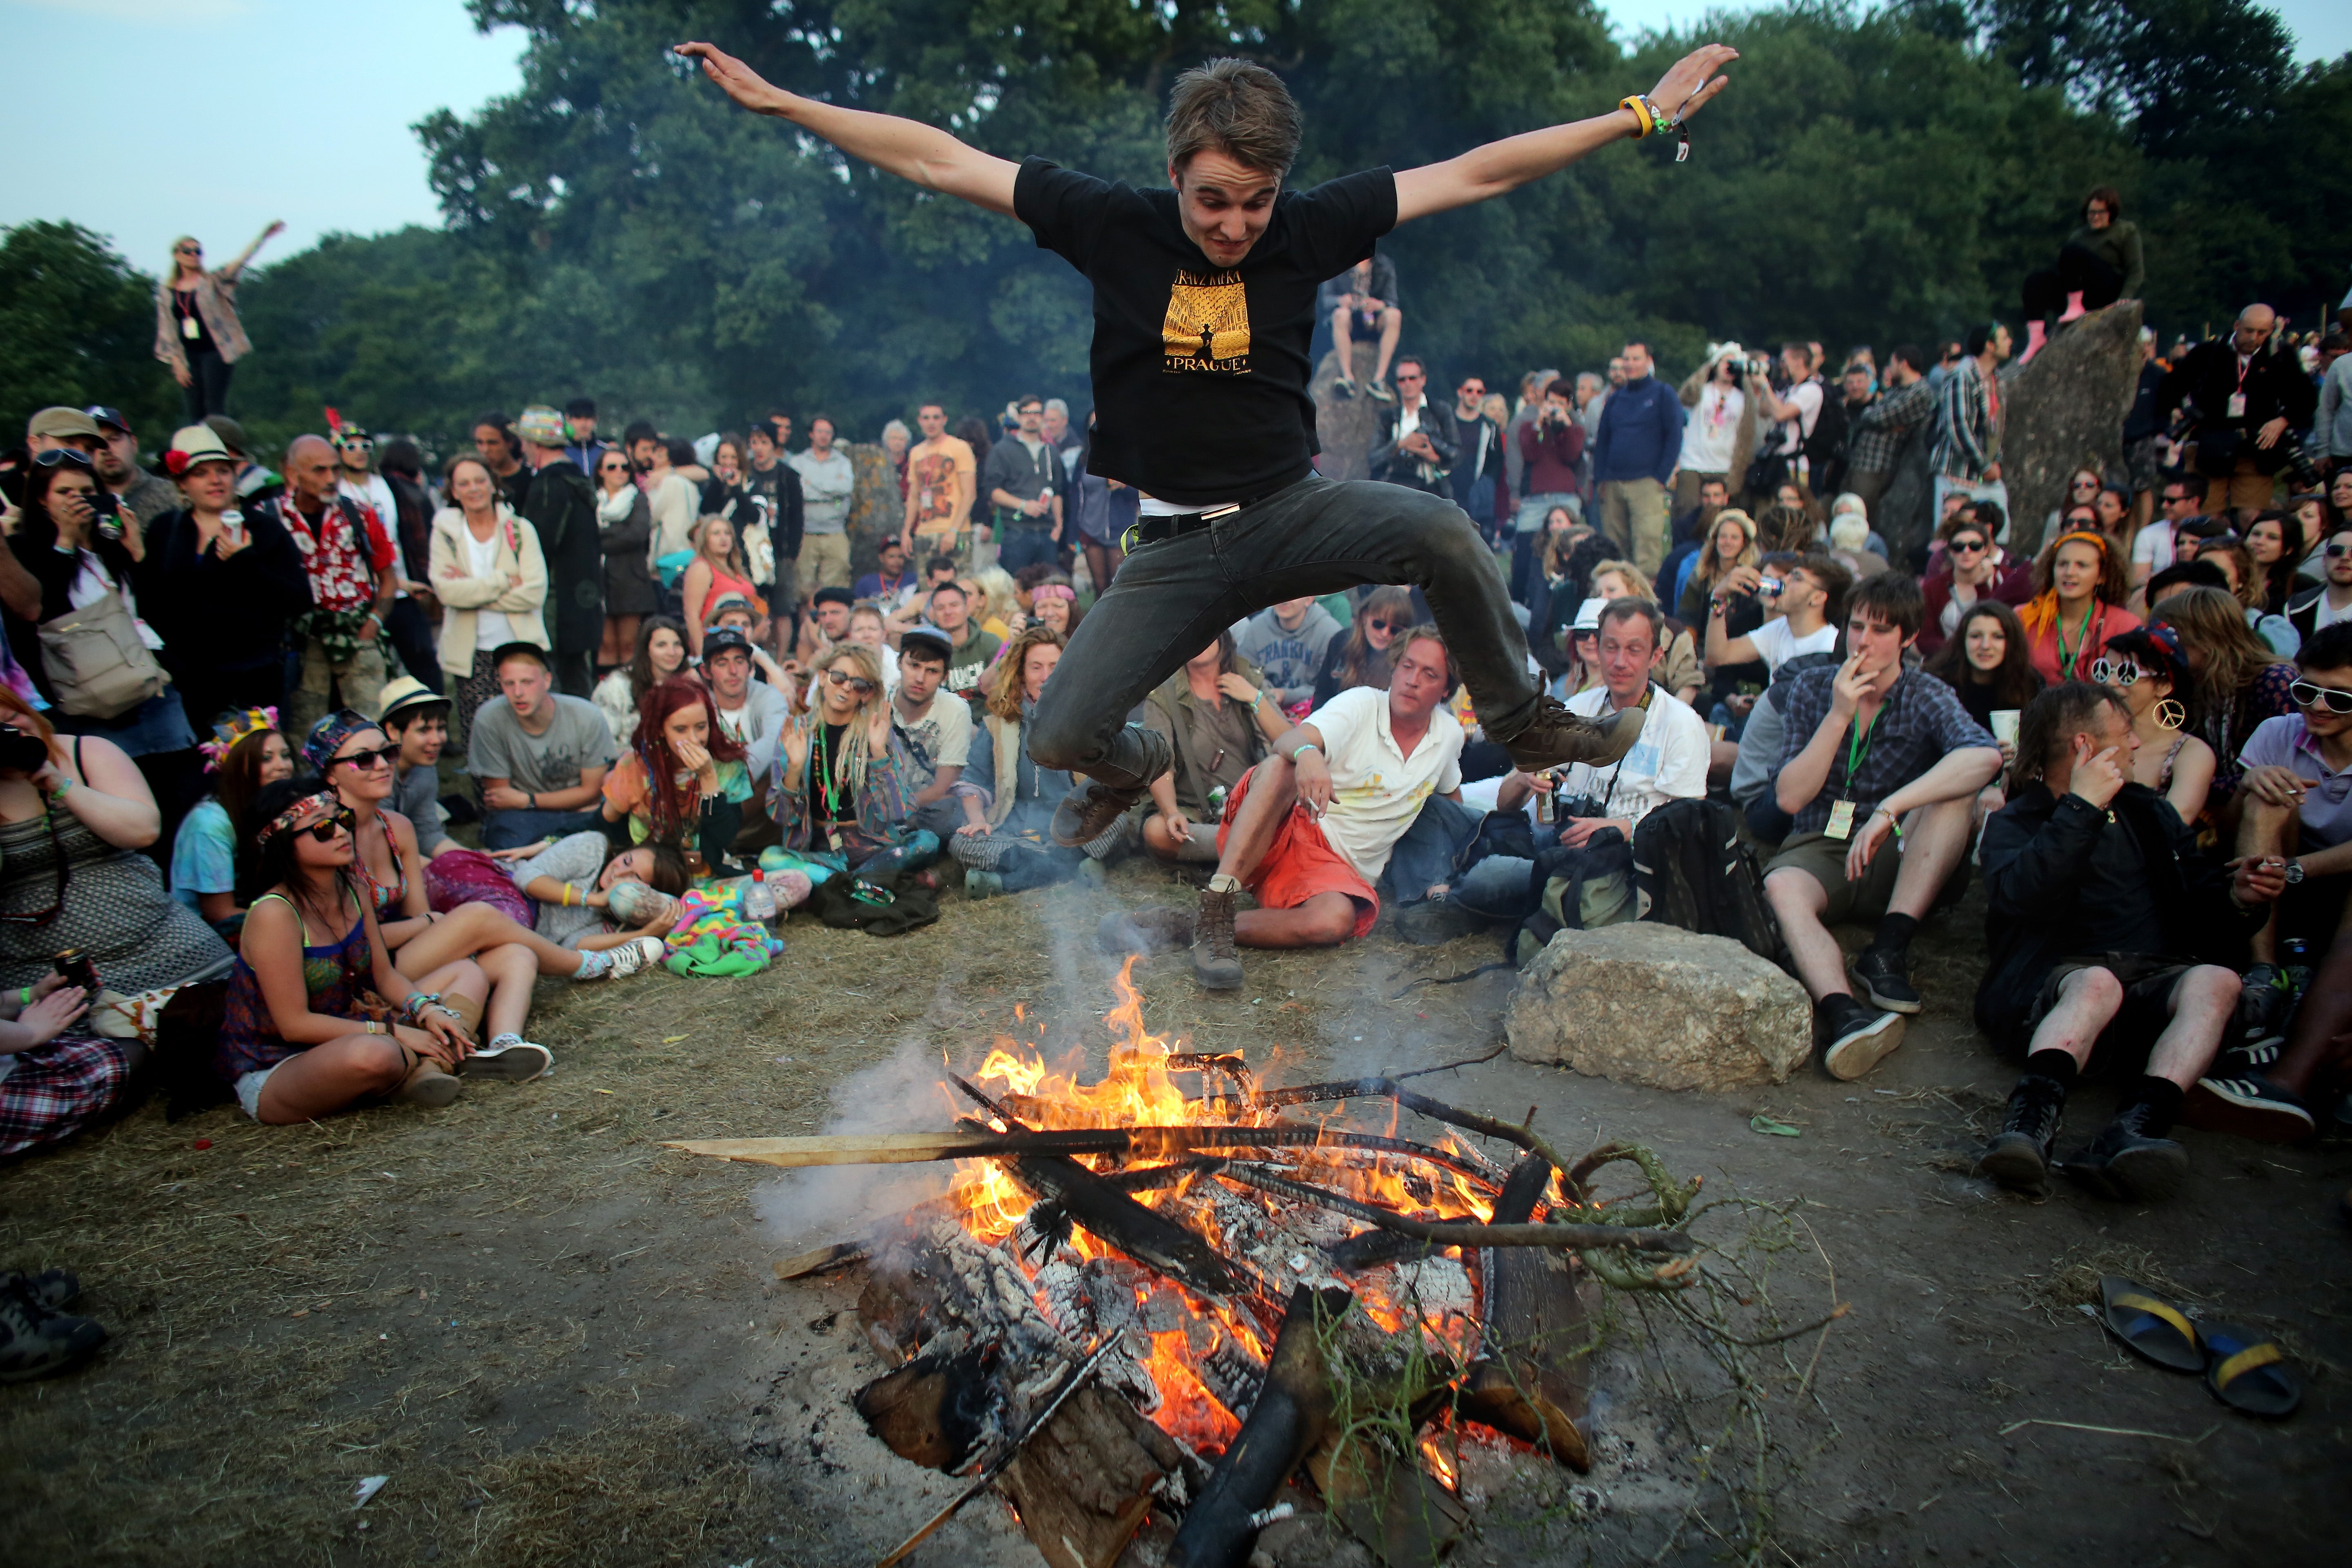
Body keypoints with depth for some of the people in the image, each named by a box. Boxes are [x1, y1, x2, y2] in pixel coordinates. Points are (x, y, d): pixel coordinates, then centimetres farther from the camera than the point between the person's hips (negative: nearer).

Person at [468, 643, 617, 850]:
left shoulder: (588, 717, -15)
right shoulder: (489, 719, -16)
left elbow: (592, 792, -3)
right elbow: (498, 793, -4)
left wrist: (527, 801, -11)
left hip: (581, 812, 2)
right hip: (520, 817, -1)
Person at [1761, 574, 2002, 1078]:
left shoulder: (1927, 696, -1)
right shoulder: (1810, 690, 4)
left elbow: (1986, 755, -25)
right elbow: (1790, 797, -6)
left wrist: (1890, 810, -36)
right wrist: (1839, 715, -16)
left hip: (1899, 864, 0)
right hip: (1819, 851, 0)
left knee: (1956, 790, -26)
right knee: (1782, 889, -34)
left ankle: (1890, 948, -29)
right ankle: (1842, 1013, -59)